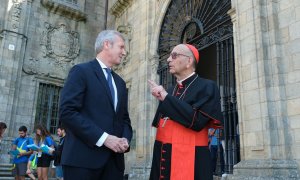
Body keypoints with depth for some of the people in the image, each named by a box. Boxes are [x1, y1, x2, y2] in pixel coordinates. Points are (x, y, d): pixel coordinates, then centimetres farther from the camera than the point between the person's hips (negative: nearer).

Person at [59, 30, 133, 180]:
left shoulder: (120, 82, 20)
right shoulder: (81, 71, -2)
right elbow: (67, 112, -13)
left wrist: (125, 139, -1)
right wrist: (103, 138, -16)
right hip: (83, 158, -6)